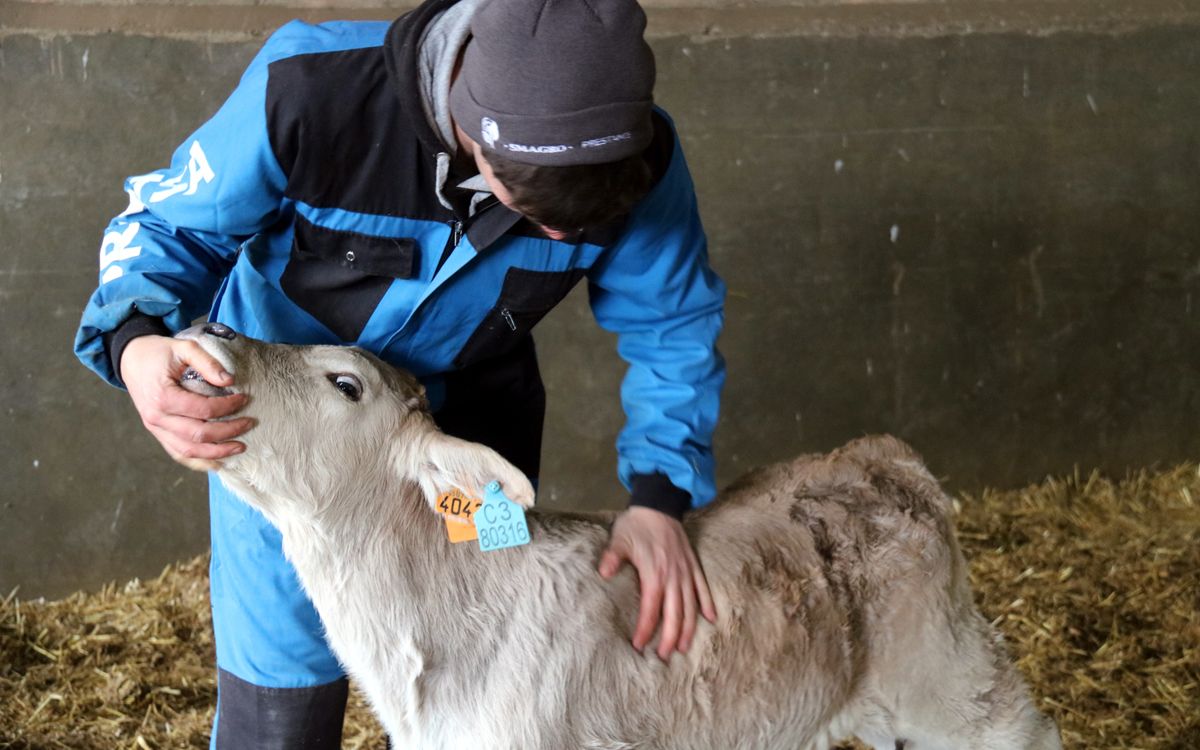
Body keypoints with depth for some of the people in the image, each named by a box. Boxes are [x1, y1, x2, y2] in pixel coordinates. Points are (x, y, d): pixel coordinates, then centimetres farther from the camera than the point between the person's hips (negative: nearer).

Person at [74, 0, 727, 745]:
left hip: (473, 424, 3)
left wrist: (660, 496, -21)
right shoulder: (311, 89, -34)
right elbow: (168, 225, -19)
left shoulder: (639, 158, -25)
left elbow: (675, 327, -8)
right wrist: (137, 347, -40)